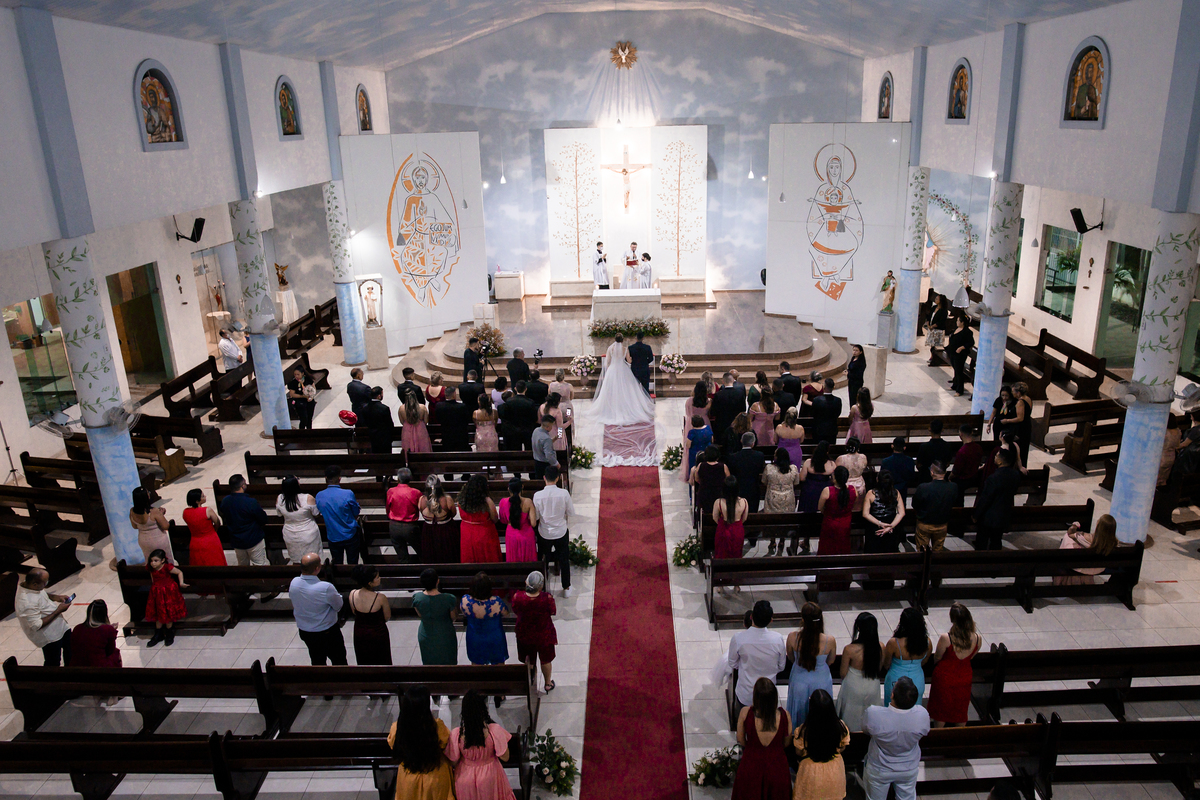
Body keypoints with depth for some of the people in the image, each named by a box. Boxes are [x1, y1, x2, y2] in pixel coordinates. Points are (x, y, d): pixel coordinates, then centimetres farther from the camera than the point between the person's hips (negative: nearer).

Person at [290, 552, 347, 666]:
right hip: (328, 633, -6)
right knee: (339, 662, 16)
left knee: (317, 662, 25)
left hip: (304, 632, 6)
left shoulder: (293, 583, -15)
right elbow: (339, 606, -16)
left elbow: (293, 606, 2)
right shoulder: (326, 588, -32)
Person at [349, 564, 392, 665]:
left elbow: (354, 612, 0)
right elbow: (387, 617, -15)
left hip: (359, 634, 4)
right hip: (378, 635, -4)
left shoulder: (352, 594, -20)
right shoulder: (380, 598, -32)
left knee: (363, 662, 26)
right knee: (382, 663, 20)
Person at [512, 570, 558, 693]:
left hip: (524, 634, 1)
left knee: (528, 660, 29)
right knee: (545, 660, 25)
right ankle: (547, 684, 46)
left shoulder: (517, 597, -30)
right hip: (543, 634, -1)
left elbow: (515, 611, -9)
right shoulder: (547, 598, -34)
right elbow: (553, 612, -14)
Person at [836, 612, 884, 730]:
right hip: (873, 689, 3)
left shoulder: (850, 650, -30)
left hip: (854, 690, -3)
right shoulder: (881, 648, -21)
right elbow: (879, 669, -2)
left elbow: (843, 673, -15)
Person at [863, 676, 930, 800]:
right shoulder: (922, 714, -31)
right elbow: (924, 732, -8)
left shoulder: (873, 714, -37)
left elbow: (865, 728, -14)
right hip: (909, 770, 2)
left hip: (879, 770, -2)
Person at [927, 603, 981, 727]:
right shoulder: (977, 639, -19)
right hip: (964, 678, 3)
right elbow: (971, 657, 0)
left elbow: (936, 659, -14)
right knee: (961, 712, 25)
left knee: (940, 712, 19)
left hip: (944, 678, -3)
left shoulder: (945, 638, -31)